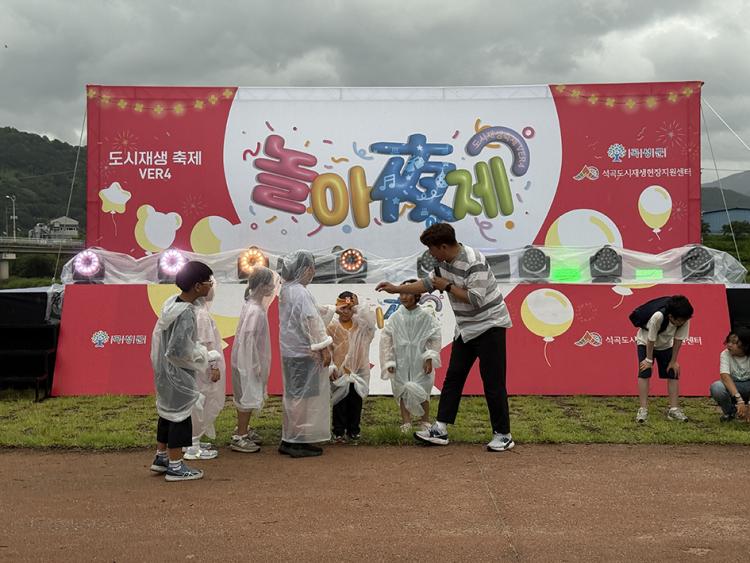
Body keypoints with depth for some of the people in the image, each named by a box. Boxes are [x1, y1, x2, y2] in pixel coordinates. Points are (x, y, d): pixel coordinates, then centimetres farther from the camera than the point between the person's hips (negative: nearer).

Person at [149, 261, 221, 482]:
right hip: (178, 374, -9)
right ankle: (175, 467, 13)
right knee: (180, 414, 3)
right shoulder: (186, 313, -26)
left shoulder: (172, 302, 2)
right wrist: (208, 356, -14)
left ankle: (161, 457, 35)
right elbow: (179, 350, -27)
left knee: (168, 412, 21)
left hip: (164, 370, 9)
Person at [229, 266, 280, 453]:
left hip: (250, 360, 9)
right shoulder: (255, 310, -25)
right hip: (248, 362, -9)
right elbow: (248, 339, -25)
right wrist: (255, 365, -21)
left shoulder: (255, 304, 3)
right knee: (248, 396, 1)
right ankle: (239, 438, 10)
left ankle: (243, 429, 35)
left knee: (247, 395, 20)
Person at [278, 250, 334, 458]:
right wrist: (324, 348, -16)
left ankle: (290, 440, 20)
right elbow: (312, 322, -20)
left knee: (294, 395, 14)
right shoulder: (300, 292, -17)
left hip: (290, 352, 10)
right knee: (303, 395, -4)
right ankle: (299, 441, 0)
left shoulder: (286, 290, 14)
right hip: (304, 353, -10)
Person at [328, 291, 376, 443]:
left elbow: (371, 321, -17)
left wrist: (358, 306, -14)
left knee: (356, 402, 8)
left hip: (358, 370, 2)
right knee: (340, 402, 3)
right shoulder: (332, 326, -4)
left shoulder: (360, 323, 3)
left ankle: (353, 431, 20)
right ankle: (338, 432, 12)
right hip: (339, 371, -2)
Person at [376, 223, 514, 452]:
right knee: (453, 377, 7)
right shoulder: (444, 262, 4)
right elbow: (429, 283, 19)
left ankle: (503, 435, 4)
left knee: (492, 382, -5)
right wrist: (397, 289, 17)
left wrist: (447, 286, -18)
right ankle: (440, 430, 10)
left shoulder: (474, 262, -24)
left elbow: (475, 299, -29)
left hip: (489, 326, -9)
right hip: (466, 328, 9)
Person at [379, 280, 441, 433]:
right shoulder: (395, 317, -1)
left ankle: (425, 422, 22)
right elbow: (386, 339, 3)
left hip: (420, 362, -1)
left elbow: (435, 339, -1)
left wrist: (430, 359, -7)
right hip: (401, 363, 2)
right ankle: (405, 422, 19)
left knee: (421, 392, 4)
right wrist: (389, 361, -1)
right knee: (403, 392, 7)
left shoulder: (426, 316, -5)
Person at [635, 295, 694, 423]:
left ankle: (674, 409, 0)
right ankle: (643, 409, -14)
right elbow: (650, 340, -29)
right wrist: (649, 360, -18)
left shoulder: (684, 320, -28)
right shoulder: (658, 317, -41)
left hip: (665, 345, 4)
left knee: (673, 374, -5)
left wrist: (673, 361, -10)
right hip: (645, 343, -4)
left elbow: (678, 340, -15)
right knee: (644, 373, -15)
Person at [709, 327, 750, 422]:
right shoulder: (725, 354, -15)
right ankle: (729, 412, -4)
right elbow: (725, 377, -30)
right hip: (731, 388, 1)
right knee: (716, 387, -34)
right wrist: (739, 400, -43)